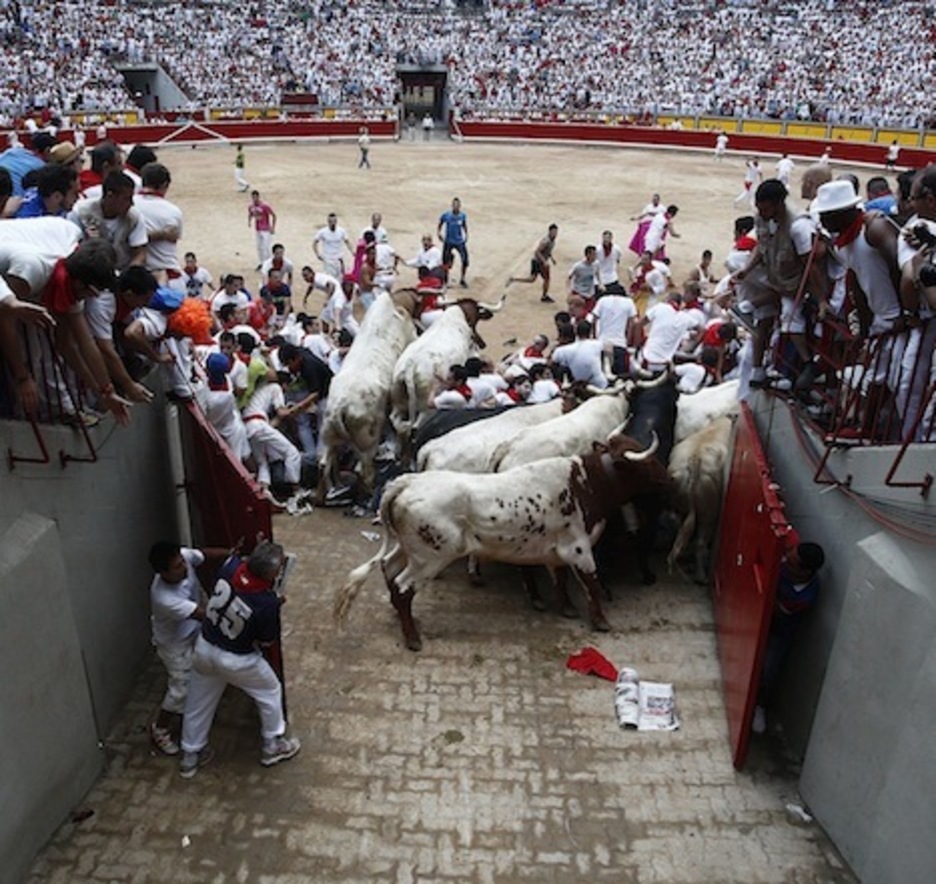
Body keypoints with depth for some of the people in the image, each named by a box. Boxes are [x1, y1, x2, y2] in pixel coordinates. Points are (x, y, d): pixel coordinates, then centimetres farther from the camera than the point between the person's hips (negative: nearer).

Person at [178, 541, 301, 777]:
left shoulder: (230, 570, -20)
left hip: (204, 647, 5)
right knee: (270, 692, 22)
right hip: (235, 660, -5)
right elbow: (267, 641, -15)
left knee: (198, 702, 24)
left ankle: (190, 757, 42)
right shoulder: (268, 603, -33)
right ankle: (273, 747, 37)